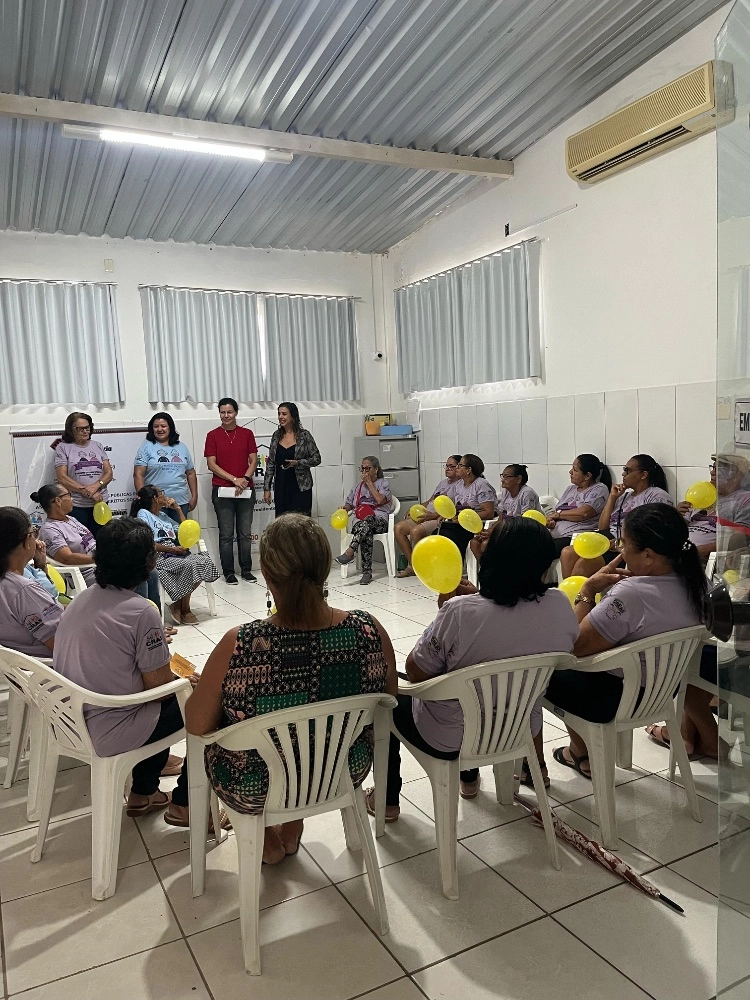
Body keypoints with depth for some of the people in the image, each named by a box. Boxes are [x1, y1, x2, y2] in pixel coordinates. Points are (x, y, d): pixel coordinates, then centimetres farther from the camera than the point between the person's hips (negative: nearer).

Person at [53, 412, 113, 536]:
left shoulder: (97, 446, 13)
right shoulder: (63, 448, 2)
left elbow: (109, 472, 8)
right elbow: (62, 477, -6)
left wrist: (95, 486, -12)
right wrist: (86, 491, -13)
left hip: (100, 502, 3)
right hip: (76, 506, -3)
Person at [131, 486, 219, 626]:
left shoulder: (163, 515, 25)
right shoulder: (143, 514, 2)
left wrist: (178, 508, 22)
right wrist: (173, 549, -15)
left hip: (177, 555, 7)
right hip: (160, 558, -7)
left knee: (205, 560, -18)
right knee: (190, 565, -31)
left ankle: (179, 603, -10)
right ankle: (185, 610, -13)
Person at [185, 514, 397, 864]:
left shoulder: (239, 646, -32)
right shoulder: (370, 630, -23)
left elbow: (197, 727, -16)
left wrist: (205, 689, 4)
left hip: (257, 791, -2)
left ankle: (266, 837, 39)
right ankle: (291, 829, 45)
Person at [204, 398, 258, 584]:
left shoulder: (247, 434, 8)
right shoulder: (213, 435, 2)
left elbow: (253, 460, 6)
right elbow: (211, 464, -4)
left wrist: (244, 478, -11)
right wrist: (234, 479, -12)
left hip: (246, 490, 2)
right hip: (222, 490, -2)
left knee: (245, 533, 6)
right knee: (226, 534, 3)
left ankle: (246, 569, 16)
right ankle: (228, 572, 11)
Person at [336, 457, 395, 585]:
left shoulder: (383, 483, 15)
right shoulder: (357, 486, 30)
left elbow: (380, 500, -5)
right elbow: (349, 504, 24)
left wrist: (369, 482, 1)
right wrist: (343, 509, 0)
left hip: (379, 519, -2)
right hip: (360, 520, 2)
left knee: (368, 519, -41)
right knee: (366, 533, -36)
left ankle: (350, 551, -54)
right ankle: (367, 571, -45)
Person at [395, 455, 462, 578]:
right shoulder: (443, 482, 26)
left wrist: (433, 515, -24)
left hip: (439, 519, -9)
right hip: (426, 515, 9)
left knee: (415, 531, -33)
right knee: (398, 528, -8)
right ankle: (412, 565, -7)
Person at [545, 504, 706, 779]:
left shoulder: (630, 595, -34)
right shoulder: (690, 583, -7)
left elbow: (574, 647, -24)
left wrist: (588, 589, -18)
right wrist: (616, 584, -4)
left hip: (616, 699, -8)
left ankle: (584, 756, 25)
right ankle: (581, 752, 36)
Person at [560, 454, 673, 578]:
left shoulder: (658, 496, 4)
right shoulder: (624, 495, 25)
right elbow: (602, 527, 20)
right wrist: (612, 497, 13)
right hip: (607, 540, 7)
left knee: (584, 562, -31)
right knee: (567, 553, -22)